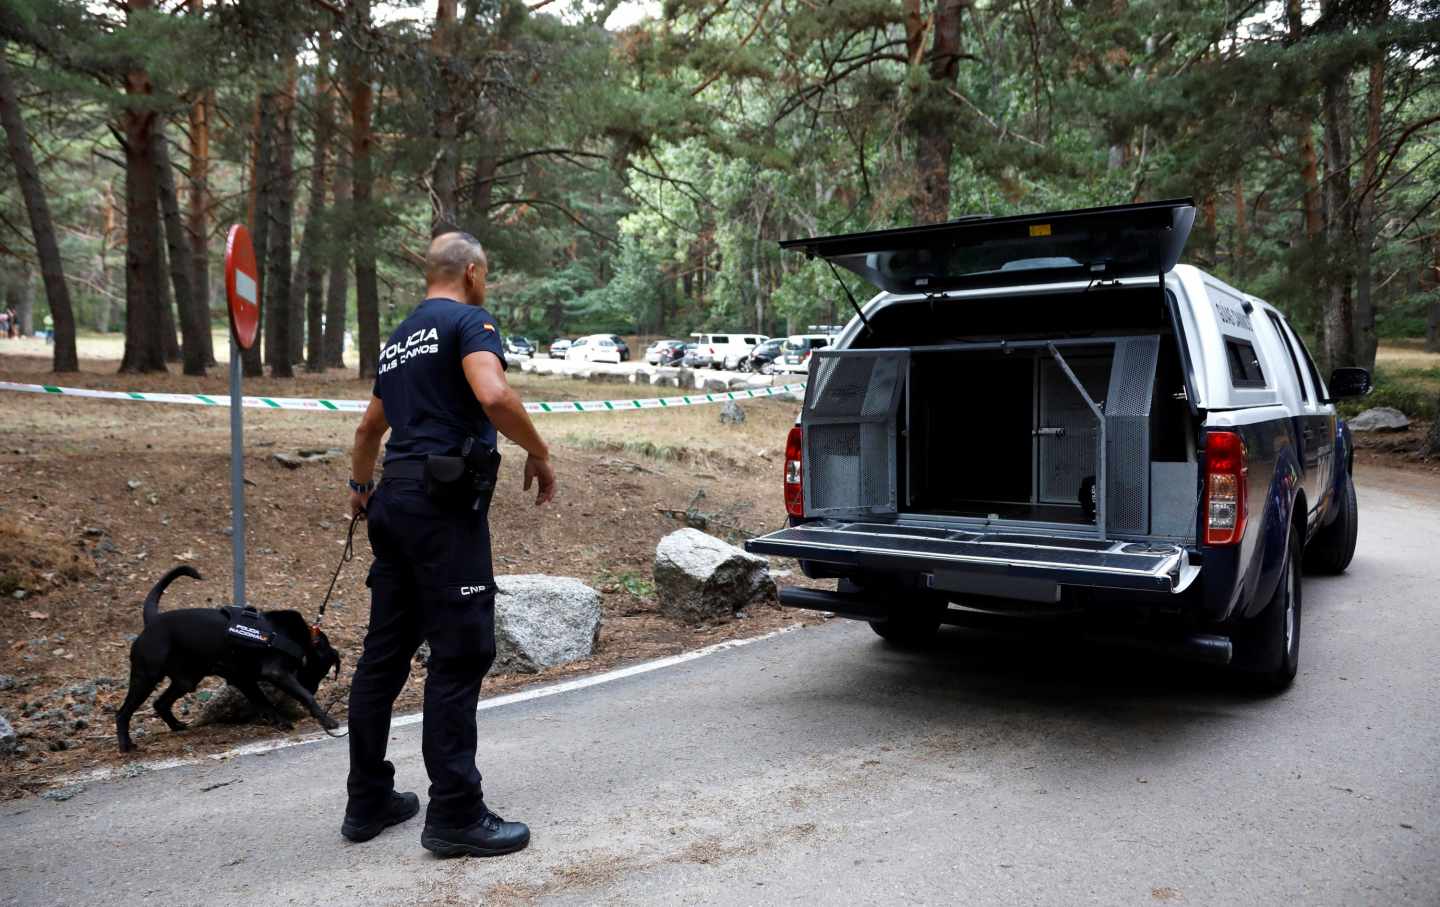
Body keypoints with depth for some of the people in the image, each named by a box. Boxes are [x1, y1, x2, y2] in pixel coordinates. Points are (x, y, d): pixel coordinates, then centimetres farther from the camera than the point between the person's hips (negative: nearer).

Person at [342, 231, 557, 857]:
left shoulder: (400, 339, 22)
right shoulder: (468, 320, -3)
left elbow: (370, 426, 34)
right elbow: (493, 395, -23)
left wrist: (360, 487, 49)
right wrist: (539, 456, -9)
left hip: (395, 498, 9)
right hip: (445, 504, -9)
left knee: (386, 652, 13)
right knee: (460, 654, -5)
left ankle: (368, 800, 23)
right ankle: (455, 814, 0)